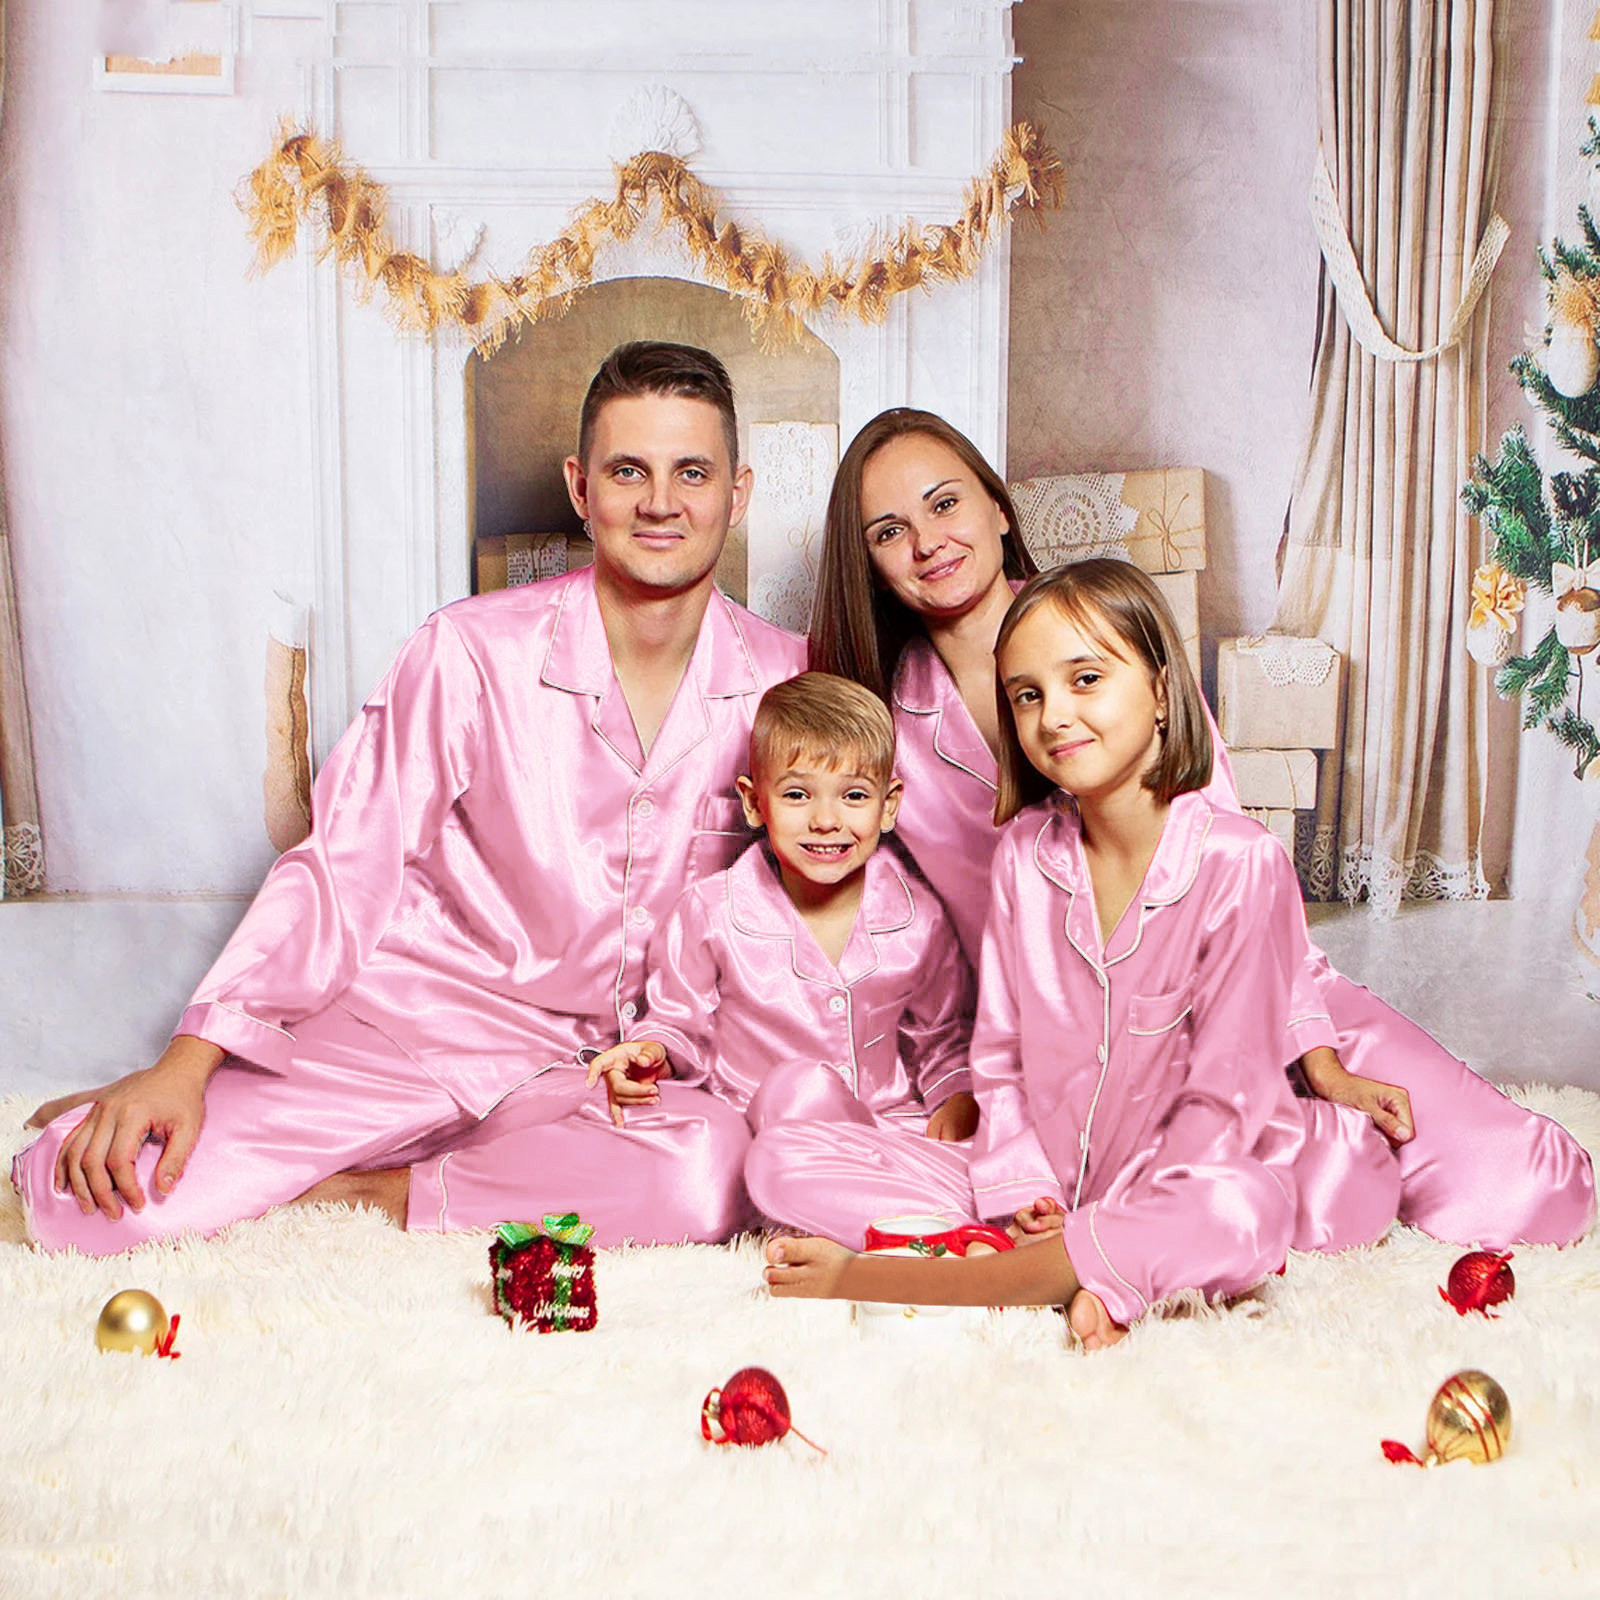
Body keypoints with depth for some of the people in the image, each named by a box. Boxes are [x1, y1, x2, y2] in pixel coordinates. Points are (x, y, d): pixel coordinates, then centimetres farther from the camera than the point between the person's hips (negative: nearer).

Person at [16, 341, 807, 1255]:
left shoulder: (786, 681, -3)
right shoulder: (474, 653, -11)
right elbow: (343, 869, -7)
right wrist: (187, 1064, -14)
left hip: (604, 1070, 3)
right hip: (412, 1023, -2)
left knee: (717, 1171, -34)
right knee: (83, 1195, -20)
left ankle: (372, 1187, -12)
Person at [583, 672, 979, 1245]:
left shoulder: (918, 917, -1)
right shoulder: (711, 913, -7)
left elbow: (944, 1036, 13)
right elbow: (682, 1019, 7)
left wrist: (959, 1097, -5)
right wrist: (652, 1049, -14)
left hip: (890, 1128, 1)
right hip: (762, 1130, -1)